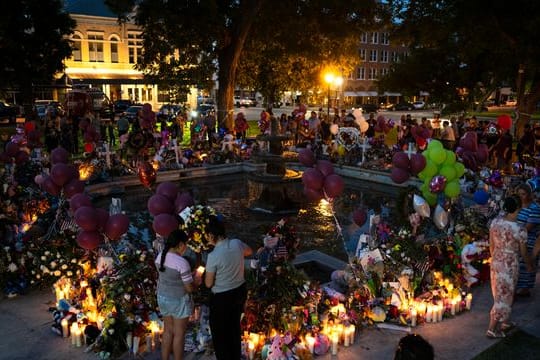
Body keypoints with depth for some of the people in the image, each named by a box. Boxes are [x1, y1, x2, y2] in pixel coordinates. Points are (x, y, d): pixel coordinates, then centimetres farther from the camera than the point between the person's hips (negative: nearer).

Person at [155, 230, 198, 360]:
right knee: (179, 334, 11)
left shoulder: (160, 256, -6)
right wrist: (197, 281, 0)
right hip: (179, 301, -7)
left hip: (163, 298, 7)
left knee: (168, 331, 22)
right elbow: (189, 288, -21)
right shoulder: (182, 263, -27)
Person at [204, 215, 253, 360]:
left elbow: (208, 284, -16)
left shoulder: (213, 256, -27)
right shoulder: (237, 243, -11)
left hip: (222, 298, -7)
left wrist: (207, 272, 2)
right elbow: (249, 251, 14)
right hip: (240, 291, 7)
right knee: (234, 327, 27)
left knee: (219, 333, 15)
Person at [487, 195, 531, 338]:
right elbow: (523, 252, -10)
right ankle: (491, 330, 17)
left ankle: (503, 322, 41)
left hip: (496, 263, 6)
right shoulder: (520, 229, -25)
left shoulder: (495, 222, -8)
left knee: (501, 294, 23)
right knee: (503, 297, 8)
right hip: (510, 266, -6)